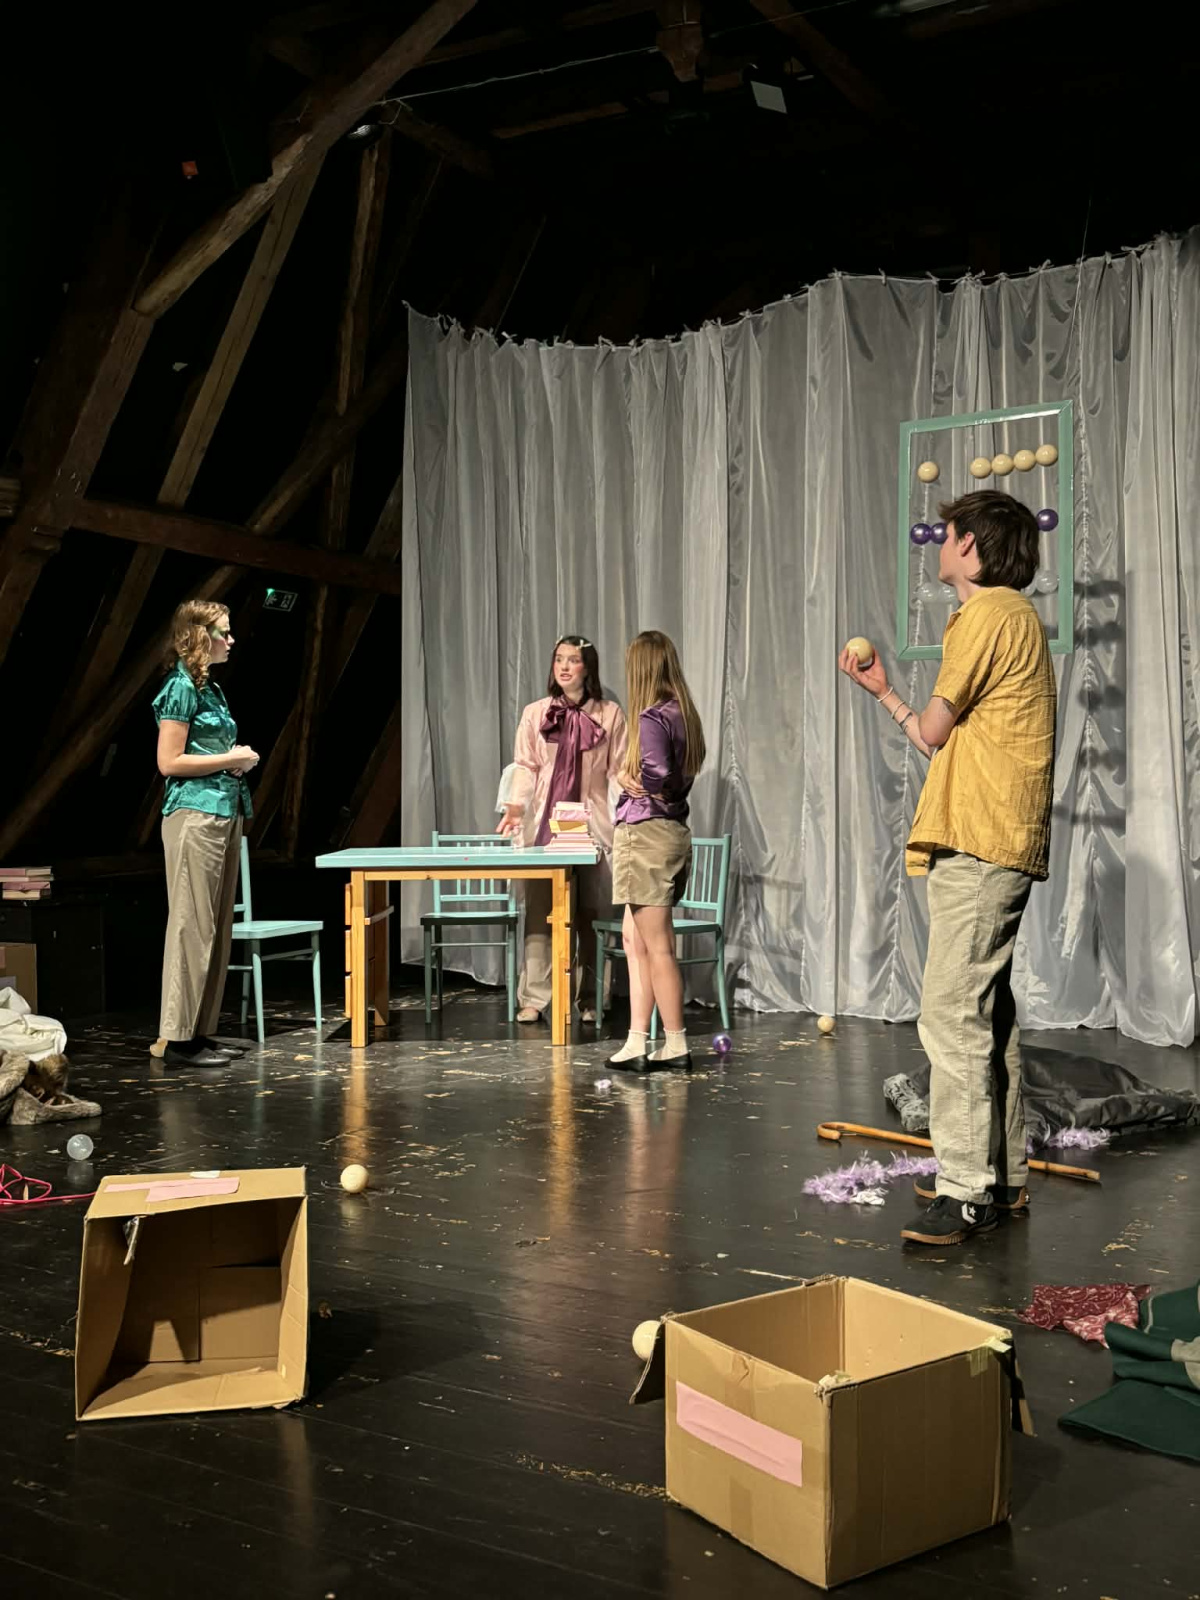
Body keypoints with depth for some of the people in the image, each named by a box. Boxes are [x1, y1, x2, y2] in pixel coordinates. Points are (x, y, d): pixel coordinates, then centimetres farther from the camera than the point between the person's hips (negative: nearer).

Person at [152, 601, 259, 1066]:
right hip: (194, 815, -10)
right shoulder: (181, 687, -10)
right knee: (192, 925, -7)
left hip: (224, 813, 10)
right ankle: (179, 1038, -2)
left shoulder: (208, 687, 17)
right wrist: (230, 759, -10)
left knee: (217, 927, 10)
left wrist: (238, 759, 6)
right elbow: (169, 762, -15)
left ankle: (201, 1032, 15)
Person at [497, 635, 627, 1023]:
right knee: (539, 910, -4)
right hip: (544, 824, 1)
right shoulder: (534, 714, 9)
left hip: (591, 826, -1)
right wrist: (515, 806, -9)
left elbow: (619, 771, 5)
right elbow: (525, 767, 5)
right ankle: (533, 998, 0)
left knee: (589, 913, 1)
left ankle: (590, 999, 10)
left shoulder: (609, 714, 6)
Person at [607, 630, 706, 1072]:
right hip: (674, 831, 9)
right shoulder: (683, 714, 11)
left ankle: (676, 1044, 7)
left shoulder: (651, 717, -15)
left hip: (646, 833, -9)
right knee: (634, 940, 14)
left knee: (657, 947, -1)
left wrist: (633, 782, -8)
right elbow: (687, 773, 11)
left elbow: (657, 774, -26)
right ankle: (637, 1043, 16)